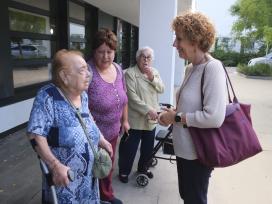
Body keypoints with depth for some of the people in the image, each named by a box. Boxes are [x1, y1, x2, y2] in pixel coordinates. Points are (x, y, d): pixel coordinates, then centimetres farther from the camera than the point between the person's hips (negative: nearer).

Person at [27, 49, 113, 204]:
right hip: (64, 177, -6)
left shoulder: (83, 94, -1)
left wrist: (101, 139, 12)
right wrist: (55, 165, -28)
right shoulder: (48, 97, -22)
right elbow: (35, 135, -23)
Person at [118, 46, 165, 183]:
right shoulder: (130, 73, -11)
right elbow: (132, 96, -19)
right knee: (129, 148, 6)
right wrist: (148, 110, -23)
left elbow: (161, 90, 1)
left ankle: (143, 167, 40)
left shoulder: (154, 72, 10)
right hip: (136, 118, -6)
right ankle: (124, 171, 26)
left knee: (148, 147, 18)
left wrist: (152, 78, -15)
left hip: (151, 118, 6)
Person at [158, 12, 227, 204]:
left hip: (199, 152, -8)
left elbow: (214, 117, -29)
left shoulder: (212, 68, -21)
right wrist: (174, 112, 0)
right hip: (185, 148, 8)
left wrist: (176, 117, -18)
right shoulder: (191, 68, 5)